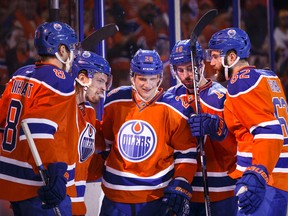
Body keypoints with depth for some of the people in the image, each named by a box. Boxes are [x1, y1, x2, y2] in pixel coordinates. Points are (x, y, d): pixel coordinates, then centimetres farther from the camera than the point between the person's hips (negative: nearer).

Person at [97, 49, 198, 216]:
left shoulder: (173, 108, -6)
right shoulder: (115, 102, 1)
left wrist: (181, 186, -10)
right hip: (115, 194, 2)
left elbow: (186, 152, -2)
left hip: (156, 196, -2)